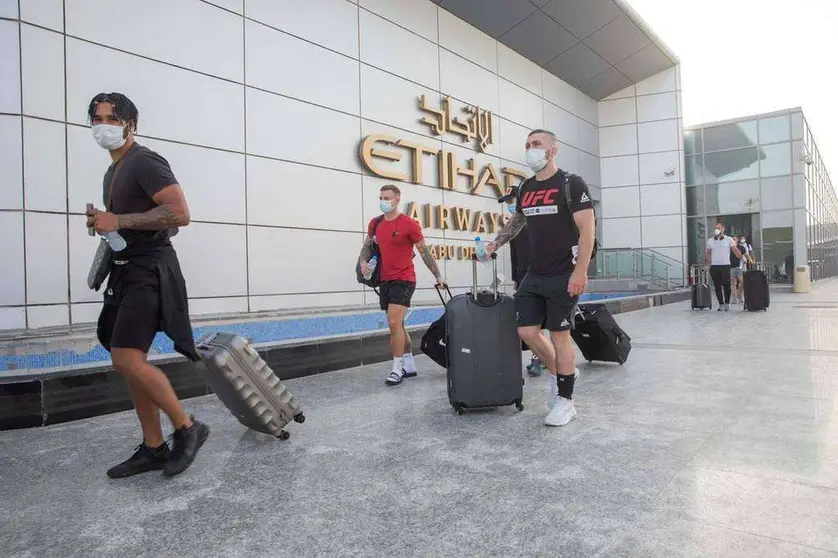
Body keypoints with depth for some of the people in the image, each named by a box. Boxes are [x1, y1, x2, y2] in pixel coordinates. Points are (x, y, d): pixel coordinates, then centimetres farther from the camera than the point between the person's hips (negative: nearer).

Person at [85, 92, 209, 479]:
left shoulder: (145, 161, -9)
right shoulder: (113, 172, 21)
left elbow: (180, 213, -22)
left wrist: (118, 221, -21)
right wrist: (103, 222, 13)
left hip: (150, 270, -10)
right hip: (127, 271, 10)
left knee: (127, 358, -18)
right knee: (130, 363, 8)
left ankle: (187, 428, -3)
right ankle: (153, 448, 16)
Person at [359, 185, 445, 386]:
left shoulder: (409, 224, -9)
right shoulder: (375, 223, 7)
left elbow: (424, 252, -4)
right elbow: (367, 246, 15)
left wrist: (438, 275, 0)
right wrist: (363, 261, -7)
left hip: (403, 280, -7)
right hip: (385, 280, 7)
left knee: (394, 324, -15)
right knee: (397, 325, 14)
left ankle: (397, 369, -5)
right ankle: (410, 365, 27)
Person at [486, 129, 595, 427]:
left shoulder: (571, 184, -8)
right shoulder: (526, 188, 12)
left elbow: (587, 229, -14)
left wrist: (580, 271, -21)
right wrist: (496, 243, 18)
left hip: (563, 276, -6)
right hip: (534, 275, 7)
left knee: (560, 334, -2)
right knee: (527, 331, 5)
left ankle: (565, 401, 13)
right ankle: (559, 372, 31)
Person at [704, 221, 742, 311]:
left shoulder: (729, 240, 4)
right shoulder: (710, 241, 9)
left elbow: (735, 251, 0)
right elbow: (707, 254, 14)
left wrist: (742, 258, -10)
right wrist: (706, 264, 9)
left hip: (725, 266, -2)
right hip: (714, 266, 2)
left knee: (726, 285, -2)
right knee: (717, 286, 4)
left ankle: (727, 303, 10)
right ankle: (721, 304, 12)